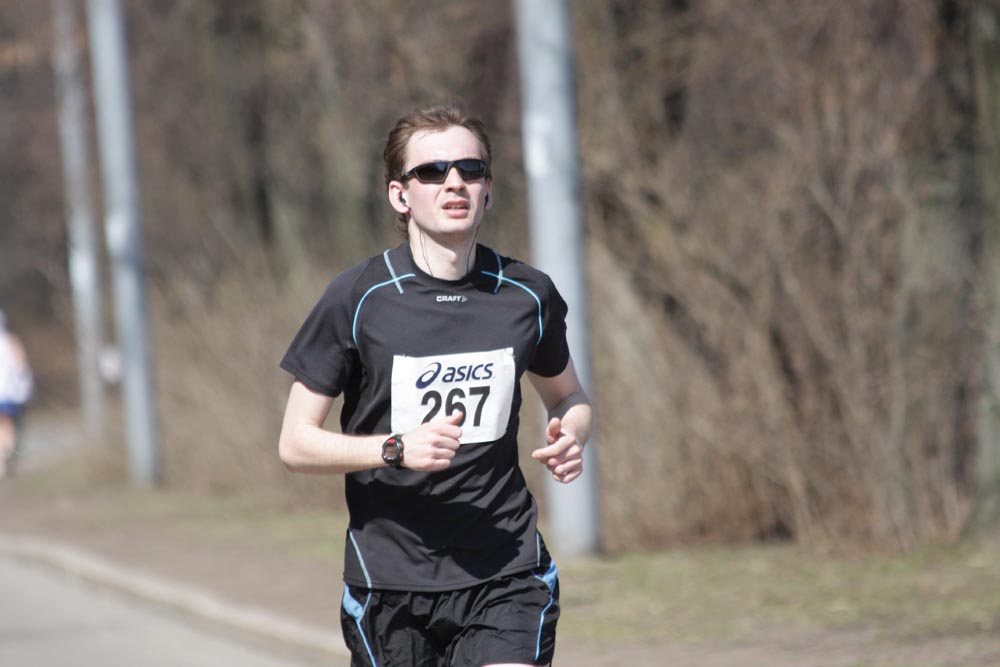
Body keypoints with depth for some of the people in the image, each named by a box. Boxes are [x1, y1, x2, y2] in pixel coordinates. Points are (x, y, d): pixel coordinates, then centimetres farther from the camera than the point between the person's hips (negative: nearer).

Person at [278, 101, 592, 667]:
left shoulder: (528, 295, 2)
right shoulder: (357, 300, -6)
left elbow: (569, 396, 20)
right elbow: (296, 442, -4)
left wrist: (571, 437, -4)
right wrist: (396, 449, -21)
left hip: (507, 576, 1)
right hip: (390, 579, -1)